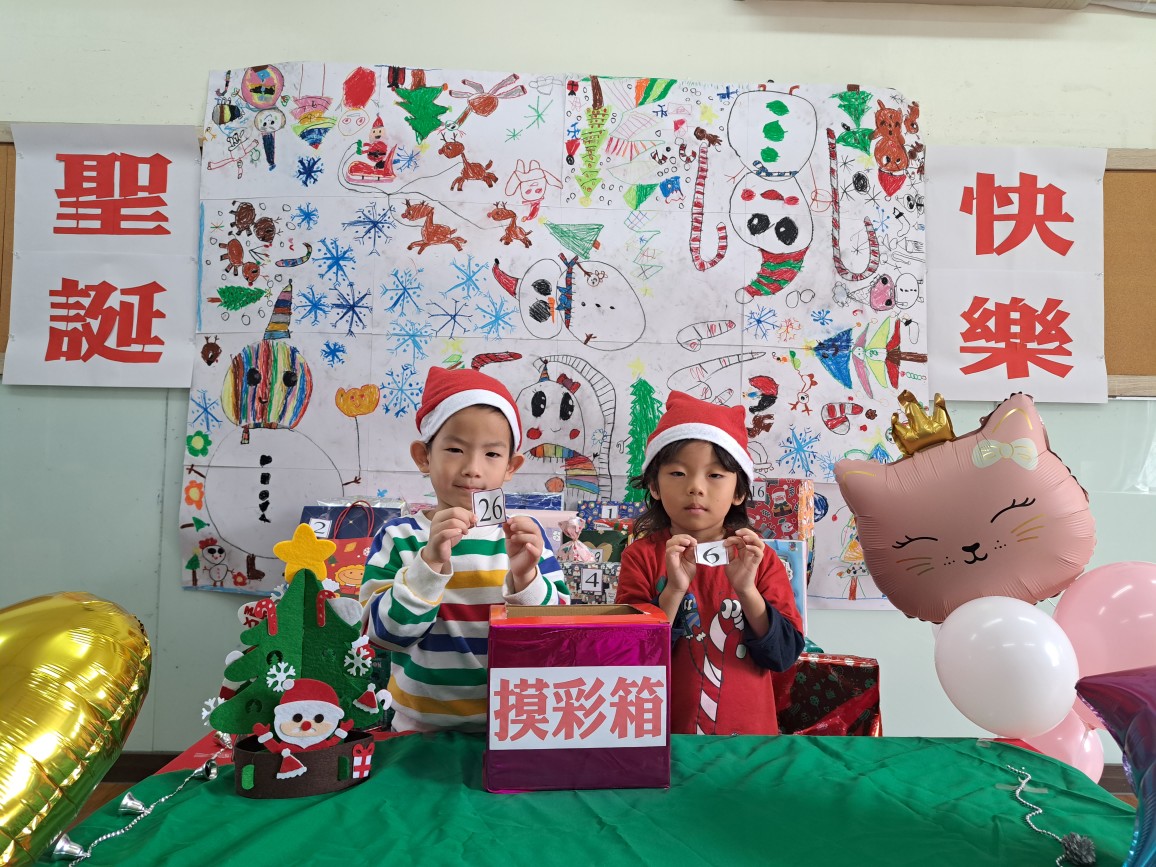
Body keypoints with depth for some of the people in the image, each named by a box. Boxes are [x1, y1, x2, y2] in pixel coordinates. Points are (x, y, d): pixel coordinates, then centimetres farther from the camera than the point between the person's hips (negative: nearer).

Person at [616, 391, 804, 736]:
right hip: (664, 733, -1)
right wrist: (673, 592, -21)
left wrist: (747, 590, -18)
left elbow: (786, 655, -5)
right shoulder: (642, 557, -4)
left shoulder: (760, 558, 0)